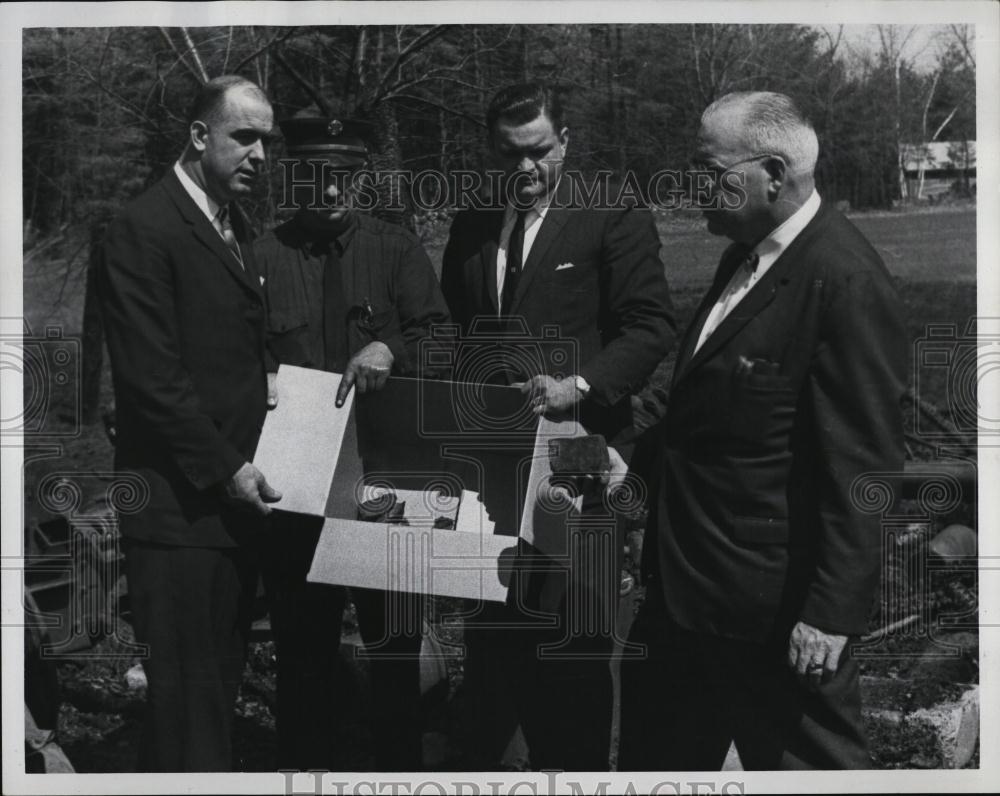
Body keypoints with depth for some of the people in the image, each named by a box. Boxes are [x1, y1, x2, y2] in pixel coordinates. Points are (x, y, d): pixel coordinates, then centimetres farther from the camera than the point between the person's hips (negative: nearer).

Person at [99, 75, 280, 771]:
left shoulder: (236, 227, 18)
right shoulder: (145, 231, -11)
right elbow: (150, 380, -17)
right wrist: (227, 469, -16)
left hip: (234, 500, 8)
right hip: (181, 506, -8)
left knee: (222, 684, 13)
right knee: (188, 696, -2)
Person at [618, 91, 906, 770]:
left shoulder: (845, 282, -21)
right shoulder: (746, 254, 8)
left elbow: (864, 469, -22)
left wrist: (832, 613, -22)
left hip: (776, 607, -9)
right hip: (687, 588, 9)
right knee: (654, 753, 21)